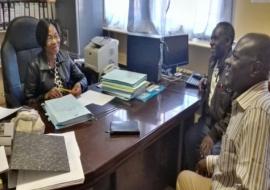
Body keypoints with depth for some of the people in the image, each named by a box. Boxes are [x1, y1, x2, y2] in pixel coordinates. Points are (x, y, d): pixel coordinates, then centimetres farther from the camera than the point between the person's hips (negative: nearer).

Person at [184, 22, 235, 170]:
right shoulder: (214, 59, 2)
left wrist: (214, 134, -24)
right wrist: (207, 84, 1)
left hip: (225, 126, -7)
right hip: (208, 118, 7)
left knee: (213, 151, -23)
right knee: (189, 138, -10)